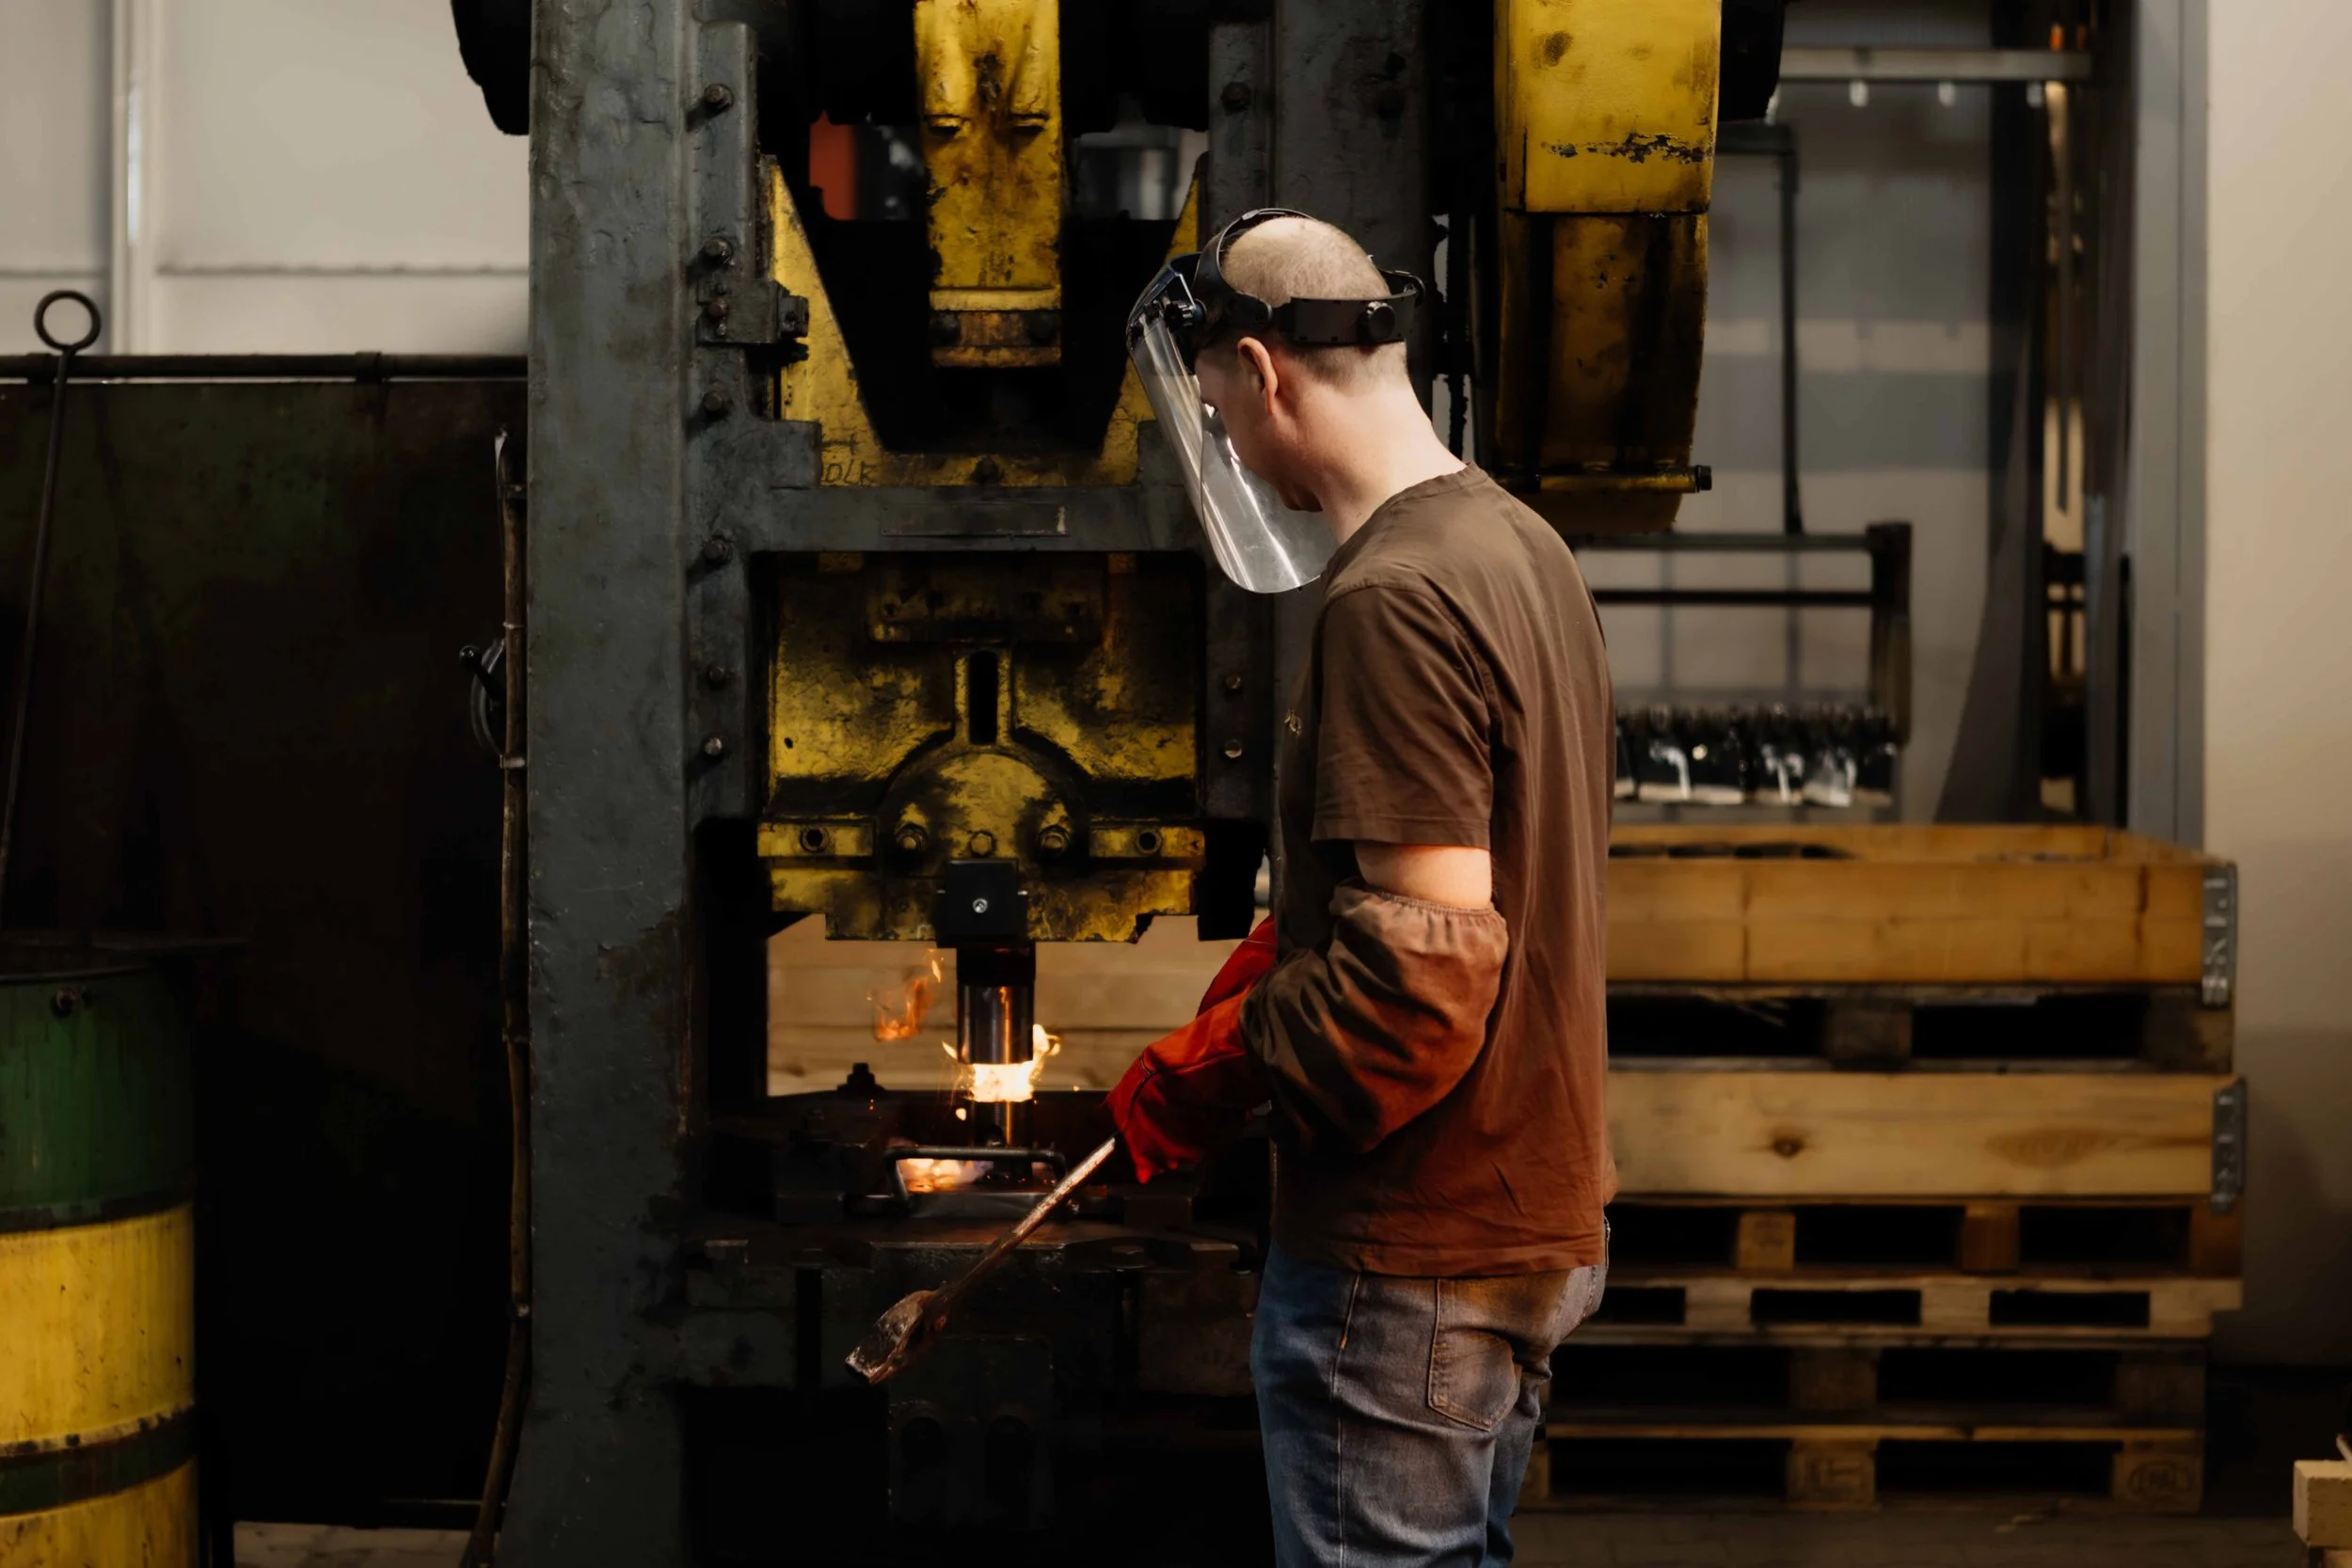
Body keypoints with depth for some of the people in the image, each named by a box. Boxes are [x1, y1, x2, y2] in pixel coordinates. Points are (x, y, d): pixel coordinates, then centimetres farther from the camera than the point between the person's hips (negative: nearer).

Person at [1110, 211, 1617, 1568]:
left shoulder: (1393, 602, -21)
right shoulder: (1524, 546, 9)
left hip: (1411, 1265, -9)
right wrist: (1291, 948, 12)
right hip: (1546, 1215, 9)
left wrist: (1216, 1067, -13)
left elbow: (1430, 964, -25)